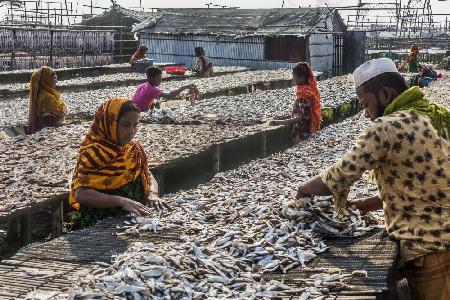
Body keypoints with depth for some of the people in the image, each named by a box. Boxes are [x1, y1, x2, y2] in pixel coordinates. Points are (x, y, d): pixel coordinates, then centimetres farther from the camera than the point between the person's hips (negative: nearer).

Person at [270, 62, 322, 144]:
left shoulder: (304, 93, -19)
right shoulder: (309, 89, 10)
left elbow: (302, 118, -23)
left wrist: (280, 122, -22)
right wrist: (284, 117, 12)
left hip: (302, 133, -10)